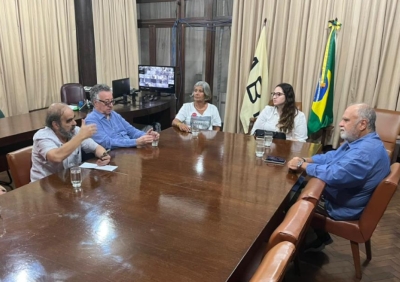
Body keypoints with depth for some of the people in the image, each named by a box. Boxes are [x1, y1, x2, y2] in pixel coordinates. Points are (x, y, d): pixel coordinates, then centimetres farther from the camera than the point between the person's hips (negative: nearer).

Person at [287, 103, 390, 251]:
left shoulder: (367, 151, -31)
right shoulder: (359, 141, 2)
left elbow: (333, 175, -36)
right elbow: (331, 157, 9)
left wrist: (302, 165, -24)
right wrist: (304, 160, -6)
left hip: (344, 208, -10)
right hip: (338, 195, 10)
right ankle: (321, 237, 22)